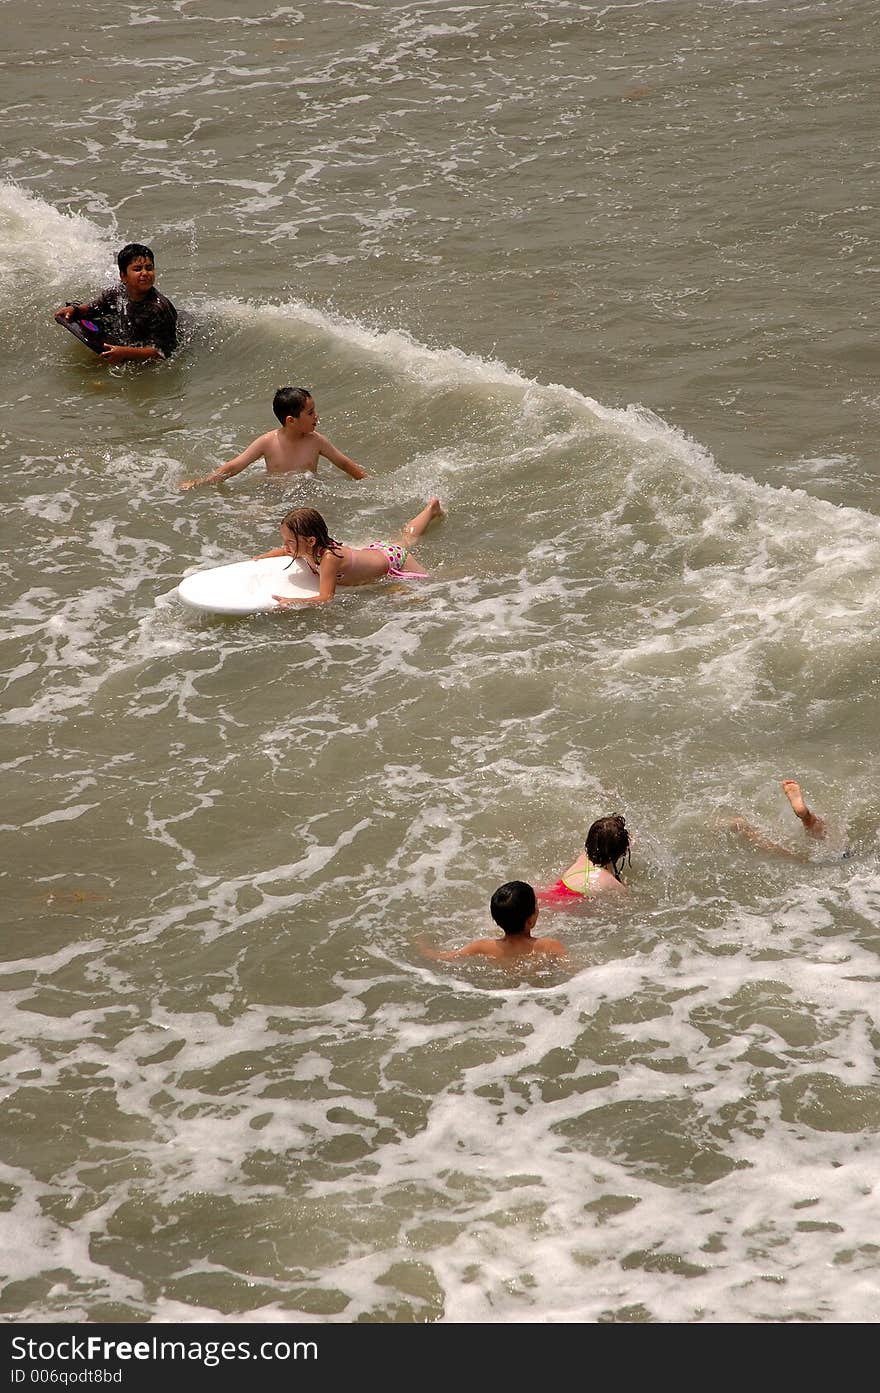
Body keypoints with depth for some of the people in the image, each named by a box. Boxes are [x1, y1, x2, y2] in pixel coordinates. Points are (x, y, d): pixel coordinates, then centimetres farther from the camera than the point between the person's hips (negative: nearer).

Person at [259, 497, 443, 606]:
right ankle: (431, 508, 59)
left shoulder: (329, 558, -45)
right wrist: (256, 560, -15)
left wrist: (293, 602, -58)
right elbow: (282, 551, -1)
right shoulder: (302, 549, -24)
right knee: (405, 540, 35)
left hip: (394, 561, -7)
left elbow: (326, 597, -48)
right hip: (373, 551, 7)